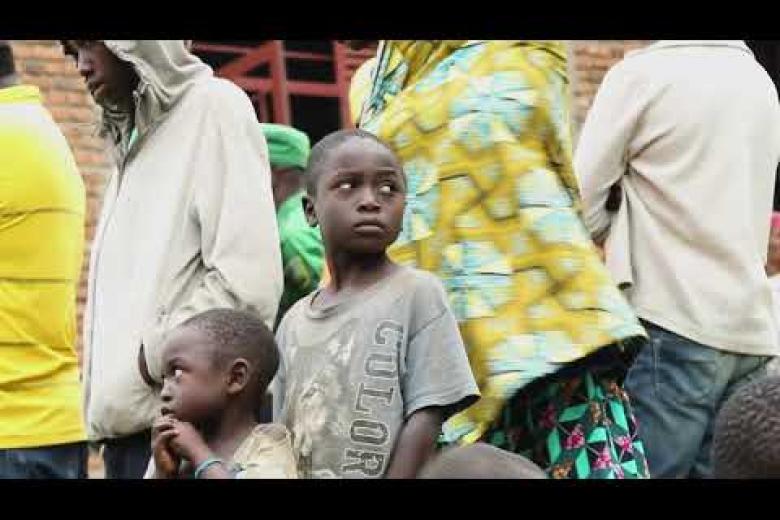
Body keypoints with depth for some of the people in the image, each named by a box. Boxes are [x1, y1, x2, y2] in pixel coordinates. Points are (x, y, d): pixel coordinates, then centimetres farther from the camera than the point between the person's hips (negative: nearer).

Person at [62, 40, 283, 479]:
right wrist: (104, 395, 8)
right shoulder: (133, 137, 20)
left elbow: (247, 283, -15)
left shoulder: (212, 106, -4)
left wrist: (151, 361, -11)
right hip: (127, 424, 8)